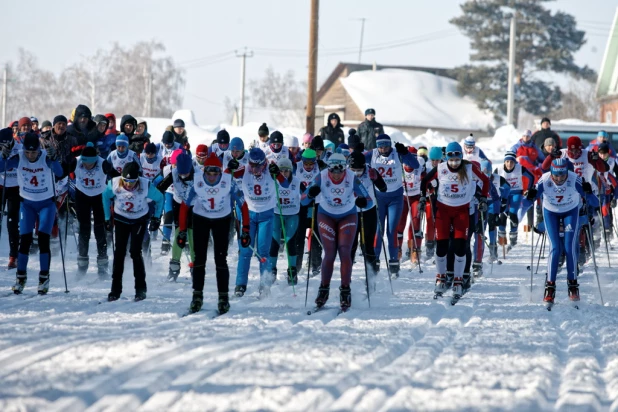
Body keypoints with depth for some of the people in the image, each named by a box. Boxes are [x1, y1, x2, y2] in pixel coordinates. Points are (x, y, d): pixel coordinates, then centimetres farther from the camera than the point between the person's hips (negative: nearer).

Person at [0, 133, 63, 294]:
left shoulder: (46, 157, -20)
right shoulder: (18, 157, -16)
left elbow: (59, 172, -36)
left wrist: (52, 159, -54)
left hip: (47, 203, -2)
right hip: (27, 204, 2)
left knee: (43, 240, -9)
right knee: (24, 240, -3)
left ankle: (44, 278, 2)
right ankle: (21, 278, 10)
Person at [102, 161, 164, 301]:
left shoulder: (146, 186, -28)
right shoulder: (114, 184, -24)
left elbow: (159, 199, -8)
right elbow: (106, 196, -1)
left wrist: (156, 219, -4)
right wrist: (107, 218, 4)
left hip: (139, 220, -2)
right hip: (121, 220, 2)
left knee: (135, 252, -10)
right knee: (119, 253, -4)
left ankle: (141, 288, 1)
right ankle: (116, 289, 3)